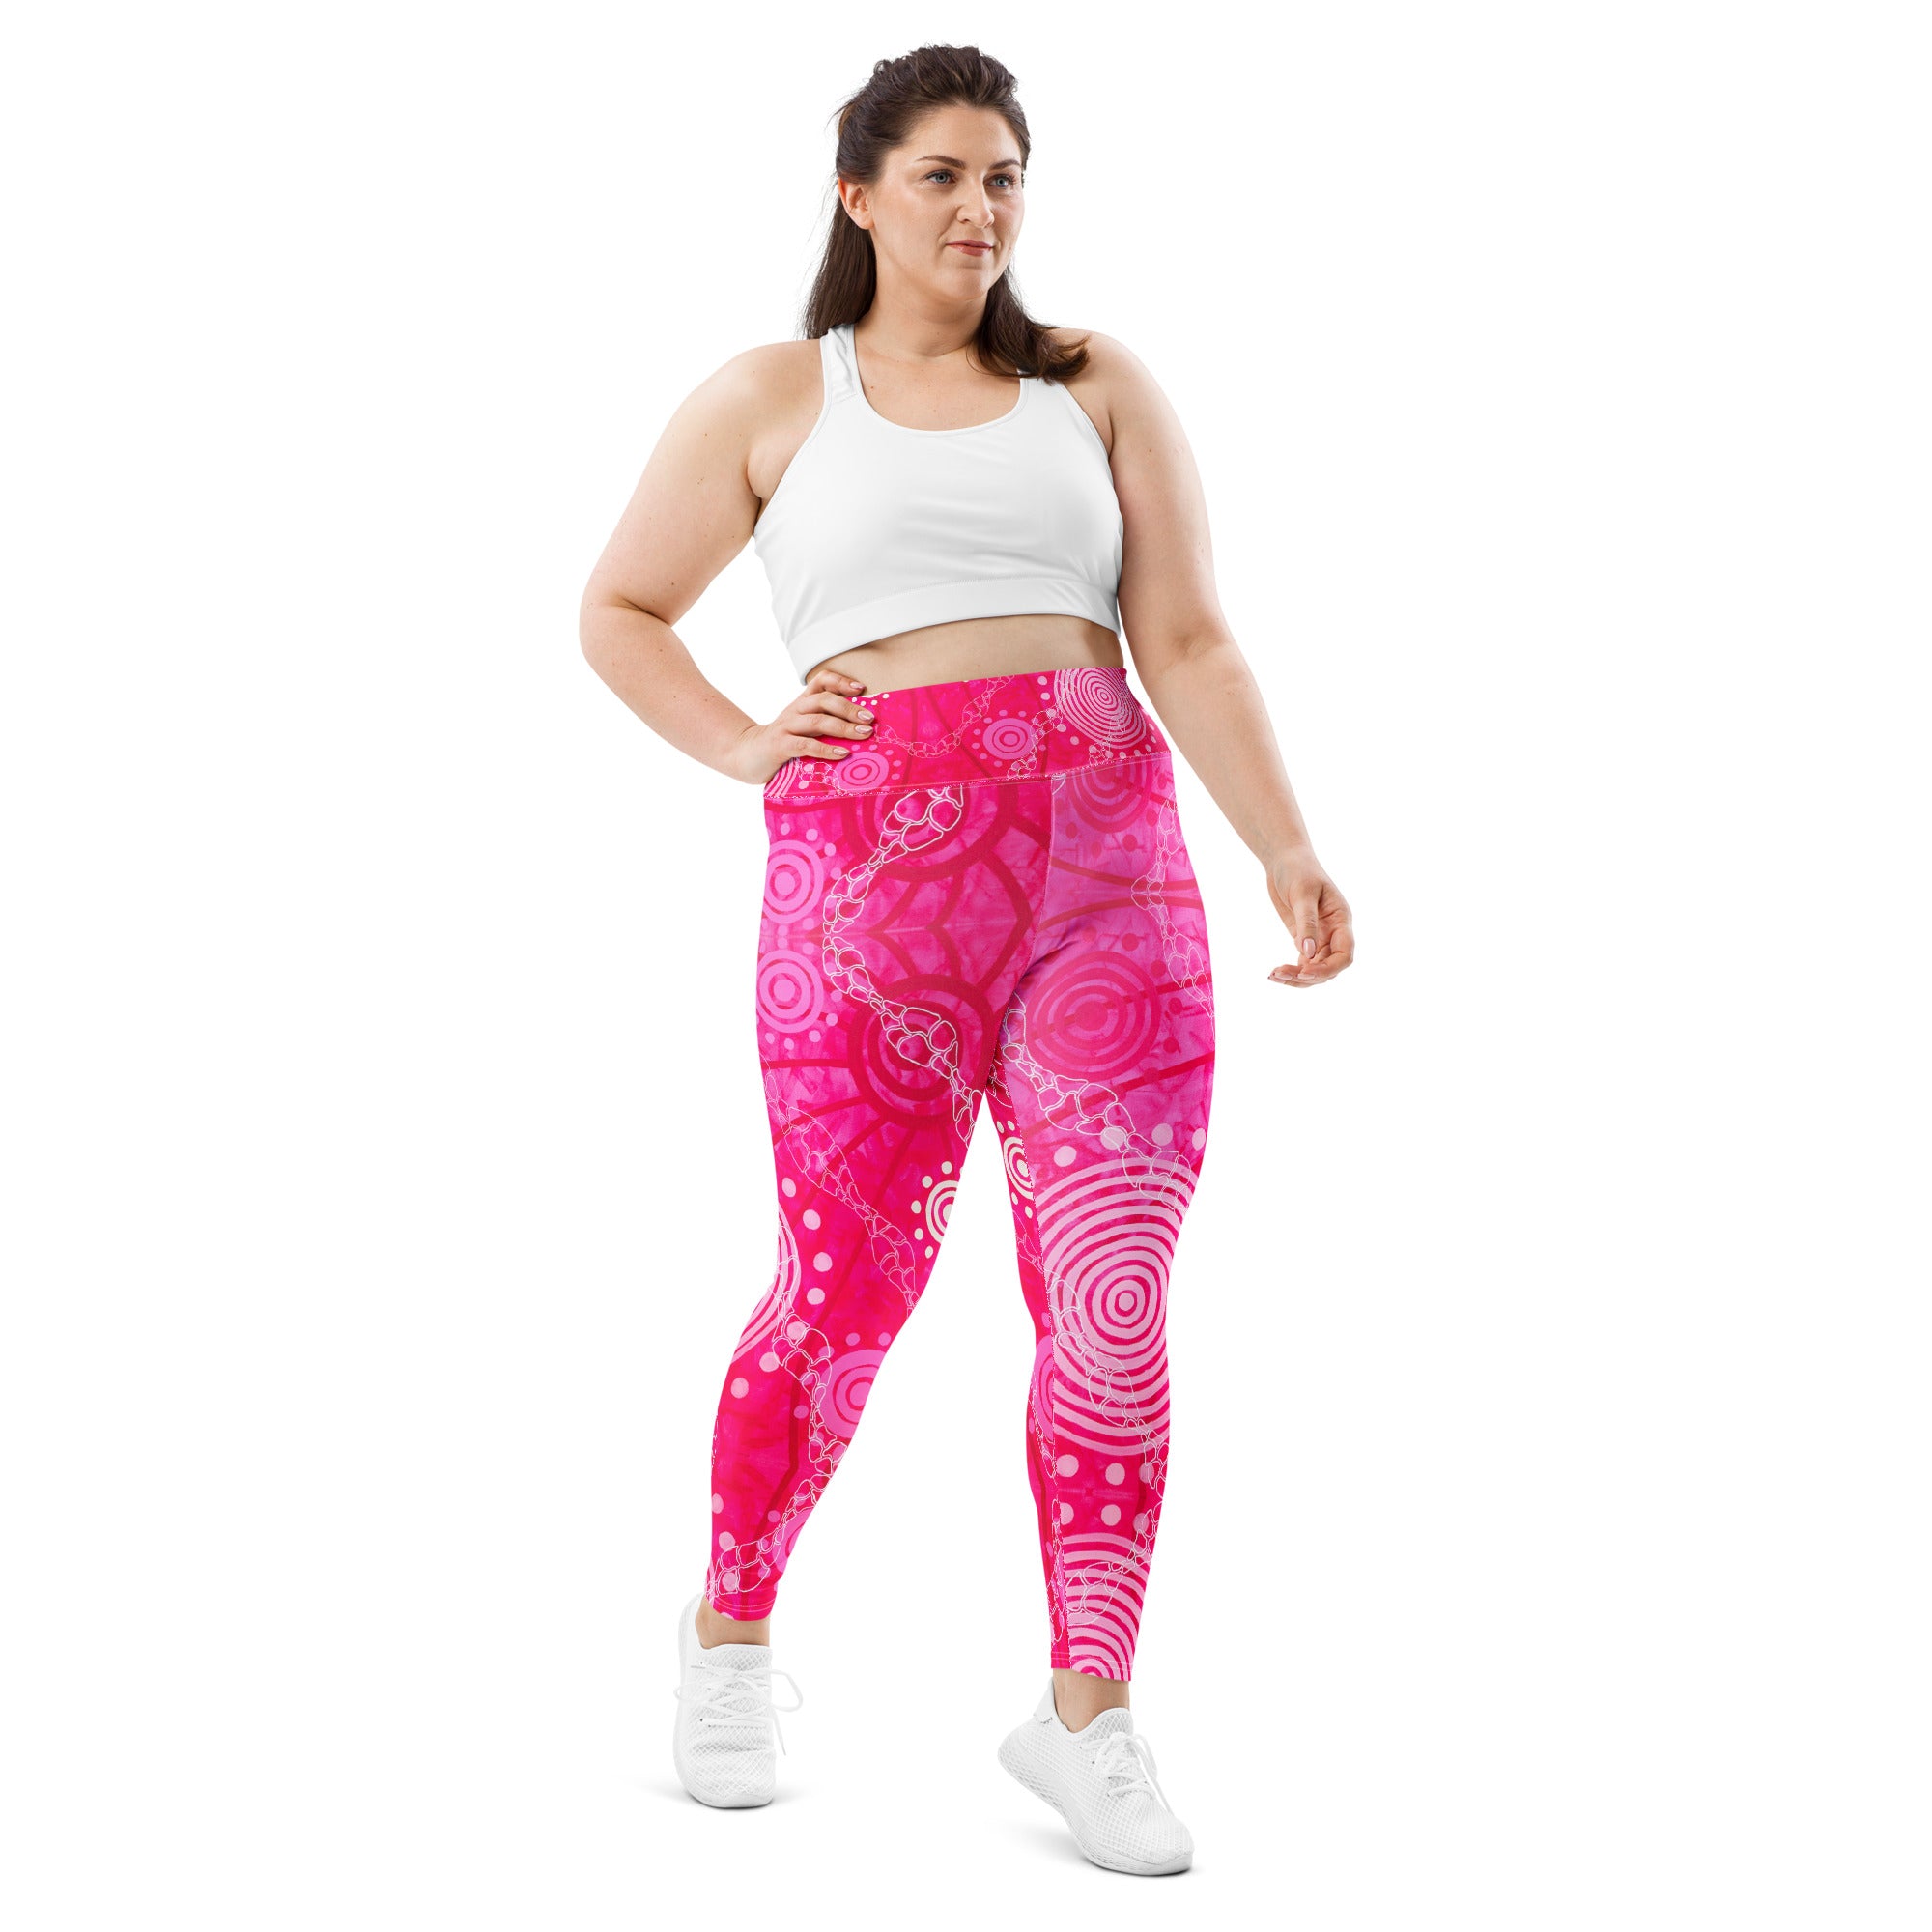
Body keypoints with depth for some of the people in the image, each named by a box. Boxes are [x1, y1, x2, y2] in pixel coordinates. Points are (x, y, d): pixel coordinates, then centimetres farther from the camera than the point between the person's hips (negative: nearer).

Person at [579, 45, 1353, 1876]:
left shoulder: (1097, 388, 13)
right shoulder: (769, 399, 10)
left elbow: (1192, 647, 6)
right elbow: (616, 608, 19)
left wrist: (1288, 848, -6)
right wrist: (741, 746, 3)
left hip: (1108, 873, 2)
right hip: (870, 886, -1)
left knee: (1112, 1307, -3)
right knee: (845, 1297, 5)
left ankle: (1085, 1716, 11)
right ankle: (730, 1629, 30)